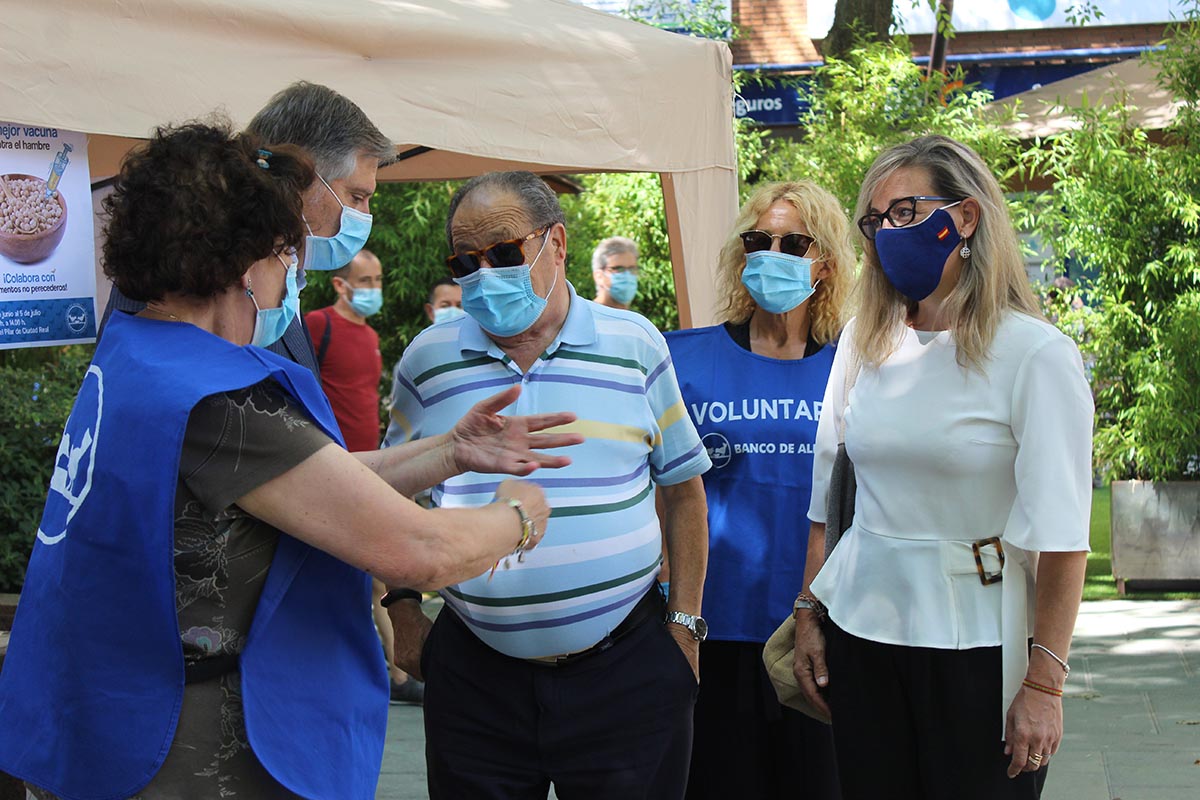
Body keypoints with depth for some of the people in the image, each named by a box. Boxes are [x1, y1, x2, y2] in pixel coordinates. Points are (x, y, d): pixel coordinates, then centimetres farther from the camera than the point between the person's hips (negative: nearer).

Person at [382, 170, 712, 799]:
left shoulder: (635, 345, 2)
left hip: (627, 670, -1)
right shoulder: (427, 359, 5)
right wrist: (402, 610, 7)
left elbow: (682, 490, 7)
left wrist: (685, 622, 4)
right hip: (475, 673, 1)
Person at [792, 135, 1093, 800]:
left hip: (976, 645, -4)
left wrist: (1044, 683, -16)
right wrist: (807, 614, 8)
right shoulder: (864, 344, 7)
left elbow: (1060, 534, -13)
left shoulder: (1034, 353, -10)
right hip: (860, 630, 5)